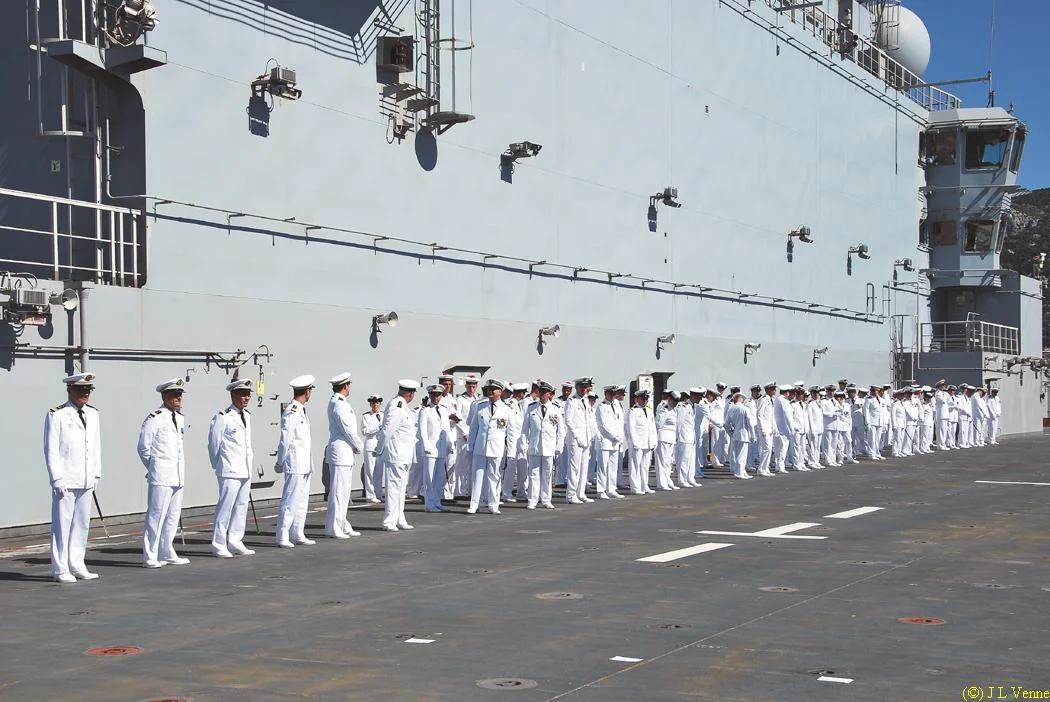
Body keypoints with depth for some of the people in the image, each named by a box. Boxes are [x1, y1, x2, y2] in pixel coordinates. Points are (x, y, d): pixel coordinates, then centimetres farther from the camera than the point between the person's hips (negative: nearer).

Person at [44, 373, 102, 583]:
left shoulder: (92, 414, 13)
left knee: (82, 524, 10)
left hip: (86, 481, 6)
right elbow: (51, 450, -8)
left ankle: (77, 565, 19)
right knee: (62, 523, -3)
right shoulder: (56, 415, -6)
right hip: (66, 481, -6)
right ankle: (60, 569, 3)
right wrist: (57, 479, -12)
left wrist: (96, 475, 13)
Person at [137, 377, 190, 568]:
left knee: (173, 516, 12)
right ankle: (150, 556, -1)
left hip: (178, 477, 8)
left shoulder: (180, 418, 15)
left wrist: (181, 470, 15)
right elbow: (143, 448, -6)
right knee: (156, 516, -7)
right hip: (161, 477, -8)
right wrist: (154, 469, 2)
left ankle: (167, 553, 22)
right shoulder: (154, 419, -9)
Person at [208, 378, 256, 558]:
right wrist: (218, 465, 3)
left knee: (242, 506, 11)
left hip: (245, 470, 8)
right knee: (225, 506, -6)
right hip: (230, 471, -8)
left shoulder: (247, 416, 13)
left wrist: (250, 464, 16)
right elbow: (214, 443, -5)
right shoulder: (222, 418, -11)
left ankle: (235, 542, 20)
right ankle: (219, 545, 2)